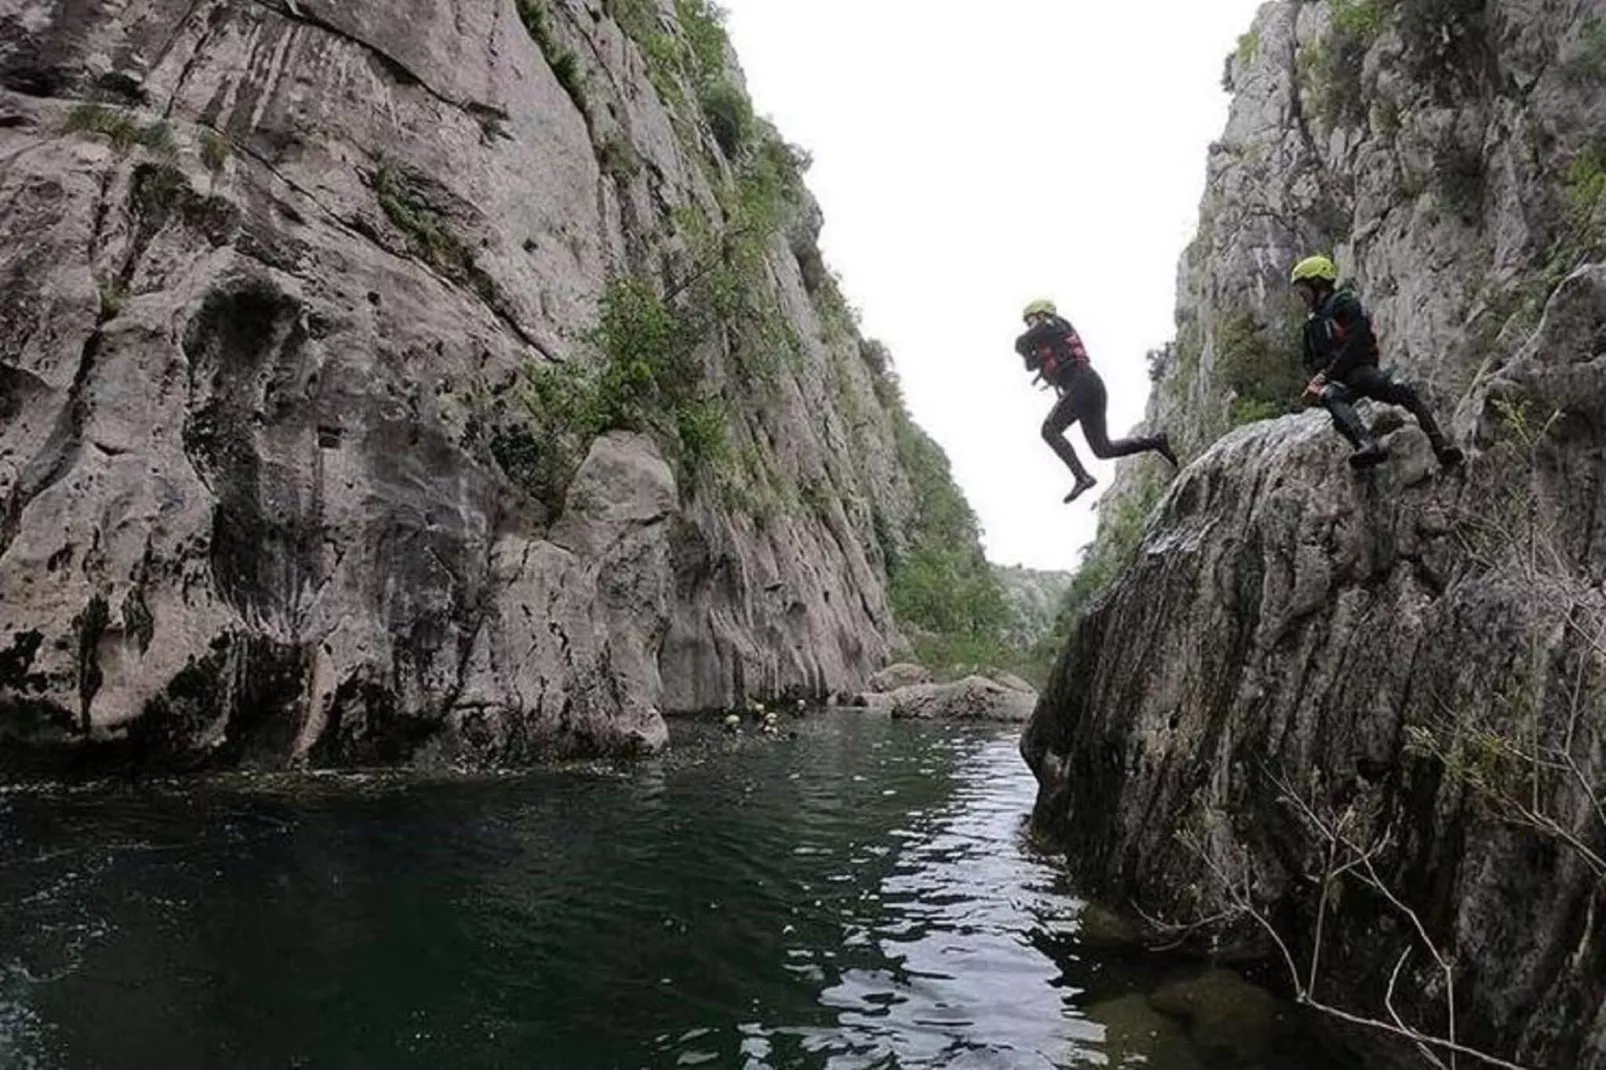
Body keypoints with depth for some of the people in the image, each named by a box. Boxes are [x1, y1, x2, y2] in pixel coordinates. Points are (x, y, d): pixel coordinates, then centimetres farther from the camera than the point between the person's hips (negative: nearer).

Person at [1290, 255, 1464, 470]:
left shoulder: (1346, 304, 5)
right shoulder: (1312, 324, 27)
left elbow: (1356, 346, -7)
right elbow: (1309, 362, 29)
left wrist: (1328, 374, -12)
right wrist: (1317, 378, 5)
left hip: (1361, 370, -3)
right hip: (1334, 381, 3)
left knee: (1403, 390, -32)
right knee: (1330, 397, -36)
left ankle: (1440, 444, -35)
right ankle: (1369, 444, -62)